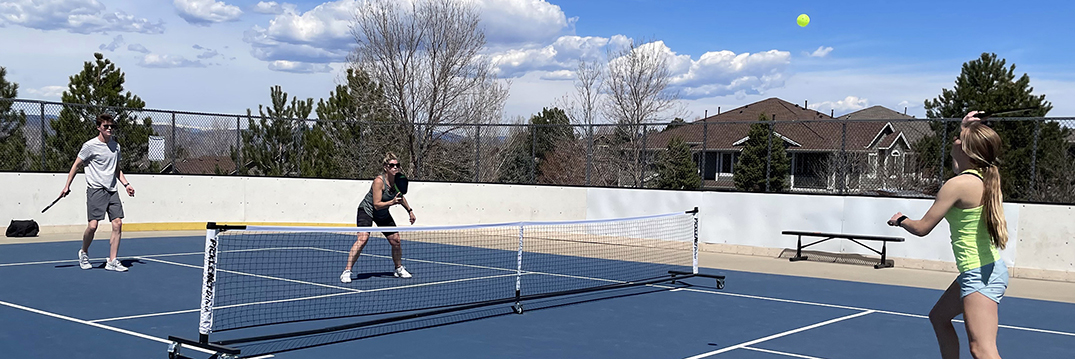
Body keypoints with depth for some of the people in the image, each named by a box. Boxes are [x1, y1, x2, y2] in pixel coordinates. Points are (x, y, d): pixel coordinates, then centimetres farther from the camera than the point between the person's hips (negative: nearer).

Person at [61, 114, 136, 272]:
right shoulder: (90, 145, -4)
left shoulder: (116, 146, 13)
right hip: (95, 189, -5)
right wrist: (67, 186, 0)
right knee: (93, 225, -12)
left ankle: (112, 262, 1)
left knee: (117, 224, -4)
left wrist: (126, 184, 12)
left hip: (112, 190, 6)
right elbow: (76, 165, 3)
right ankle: (84, 253, 16)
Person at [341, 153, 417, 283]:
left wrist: (409, 210, 16)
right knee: (362, 239, -24)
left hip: (383, 214, 7)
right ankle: (347, 271, -22)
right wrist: (392, 202, -38)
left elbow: (400, 196, 15)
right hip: (367, 211, -7)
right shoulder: (379, 181, -27)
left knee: (395, 240, 2)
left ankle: (399, 269, 25)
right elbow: (377, 204, -28)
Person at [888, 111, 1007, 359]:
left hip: (979, 275, -10)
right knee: (939, 317, 27)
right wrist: (966, 131, 20)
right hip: (985, 268, 10)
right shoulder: (985, 178, 4)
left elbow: (922, 228, -12)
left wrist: (900, 220, 8)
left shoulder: (958, 185, -19)